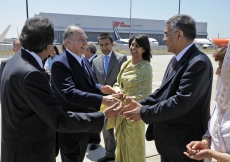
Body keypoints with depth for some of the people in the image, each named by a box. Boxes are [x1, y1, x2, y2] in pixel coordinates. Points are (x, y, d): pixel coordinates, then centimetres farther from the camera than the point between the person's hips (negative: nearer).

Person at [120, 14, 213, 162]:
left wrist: (144, 112, -21)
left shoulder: (198, 62, -23)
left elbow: (181, 102, -29)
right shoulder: (176, 59, 8)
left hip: (184, 141, -8)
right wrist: (140, 105, -4)